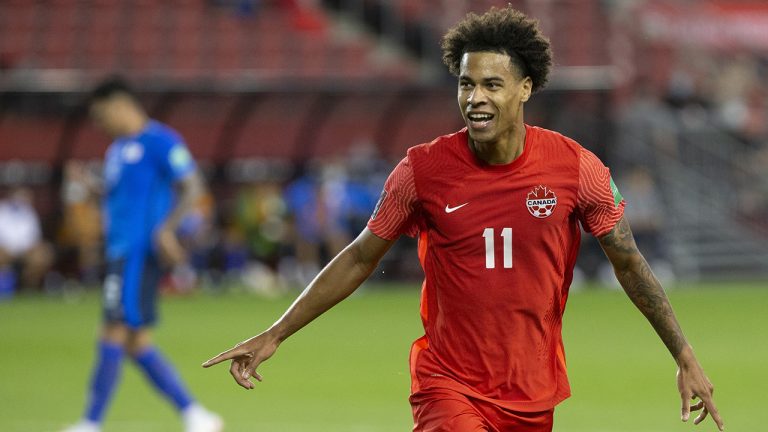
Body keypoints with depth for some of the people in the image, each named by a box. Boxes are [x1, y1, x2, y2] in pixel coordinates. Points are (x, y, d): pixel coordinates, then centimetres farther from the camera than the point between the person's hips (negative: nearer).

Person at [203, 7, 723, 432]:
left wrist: (685, 357, 0)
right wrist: (275, 335, 1)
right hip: (450, 385, -2)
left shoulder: (575, 168, -8)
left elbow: (630, 264, 2)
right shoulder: (423, 170, -9)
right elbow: (359, 260, 2)